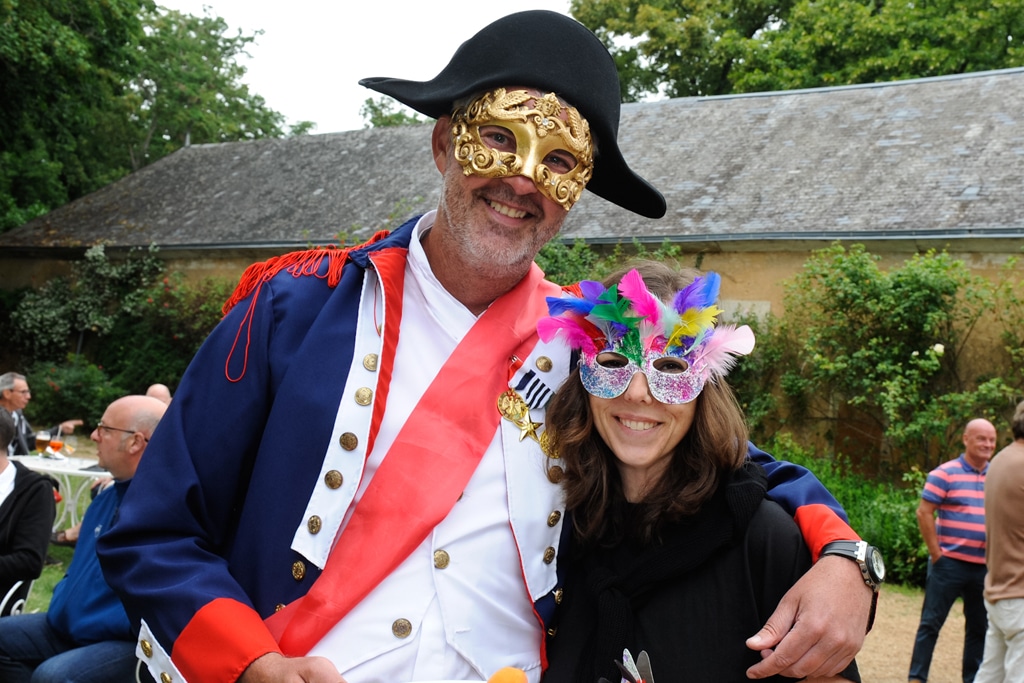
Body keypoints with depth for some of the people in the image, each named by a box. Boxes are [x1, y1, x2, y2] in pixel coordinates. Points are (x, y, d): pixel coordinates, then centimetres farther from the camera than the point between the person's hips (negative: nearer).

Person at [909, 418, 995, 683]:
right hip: (950, 562, -5)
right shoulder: (945, 474, -8)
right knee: (931, 623, 2)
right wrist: (936, 552, -12)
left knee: (979, 627, 12)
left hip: (984, 567, 5)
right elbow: (924, 513, -11)